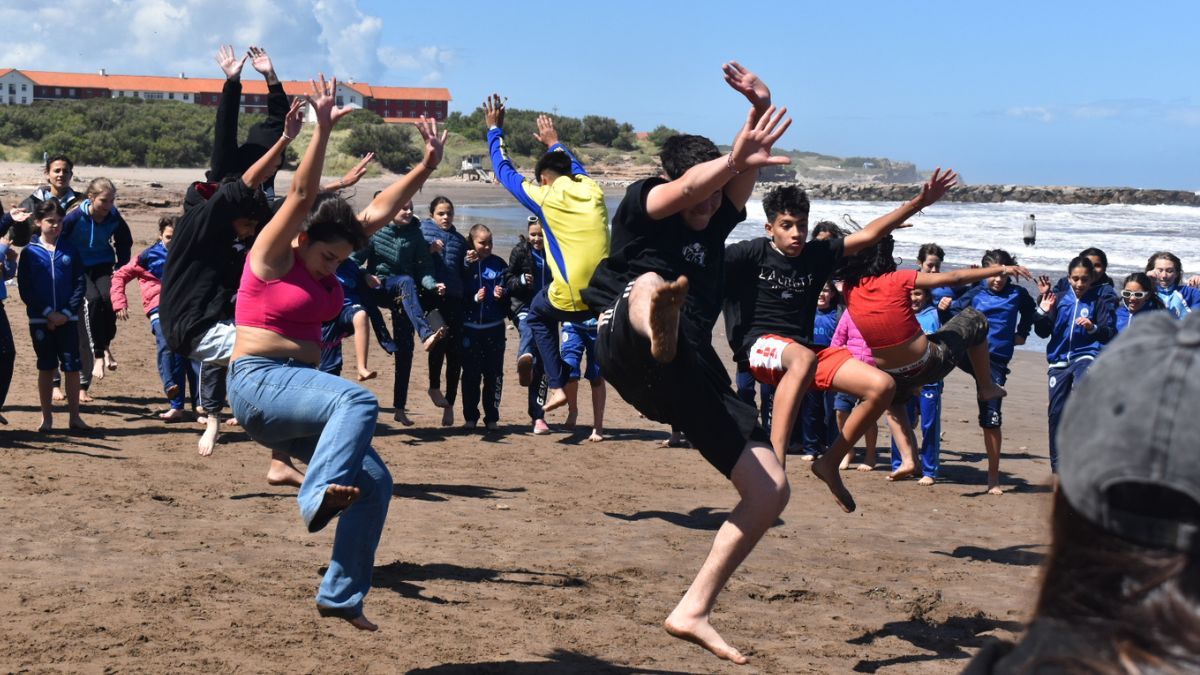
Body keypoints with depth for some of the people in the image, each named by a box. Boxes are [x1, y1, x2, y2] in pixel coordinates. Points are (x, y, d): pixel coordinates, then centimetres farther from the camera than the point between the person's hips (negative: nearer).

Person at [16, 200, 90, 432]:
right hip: (40, 321, -1)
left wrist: (67, 313, -8)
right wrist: (48, 313, -11)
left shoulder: (70, 250, 4)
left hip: (67, 319, 1)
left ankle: (74, 416, 7)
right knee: (46, 368, 6)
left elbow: (80, 284, 3)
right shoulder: (29, 252, 0)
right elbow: (25, 288, -3)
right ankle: (46, 417, 14)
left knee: (72, 367, -1)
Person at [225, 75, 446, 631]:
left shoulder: (327, 262, 11)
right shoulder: (272, 254, -7)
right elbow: (302, 194, -21)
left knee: (374, 482, -1)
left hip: (297, 389, 8)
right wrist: (322, 130, -29)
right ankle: (319, 495, -50)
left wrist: (427, 165, 7)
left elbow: (381, 209, 12)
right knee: (358, 401, -34)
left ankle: (340, 595, 5)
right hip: (259, 382, -8)